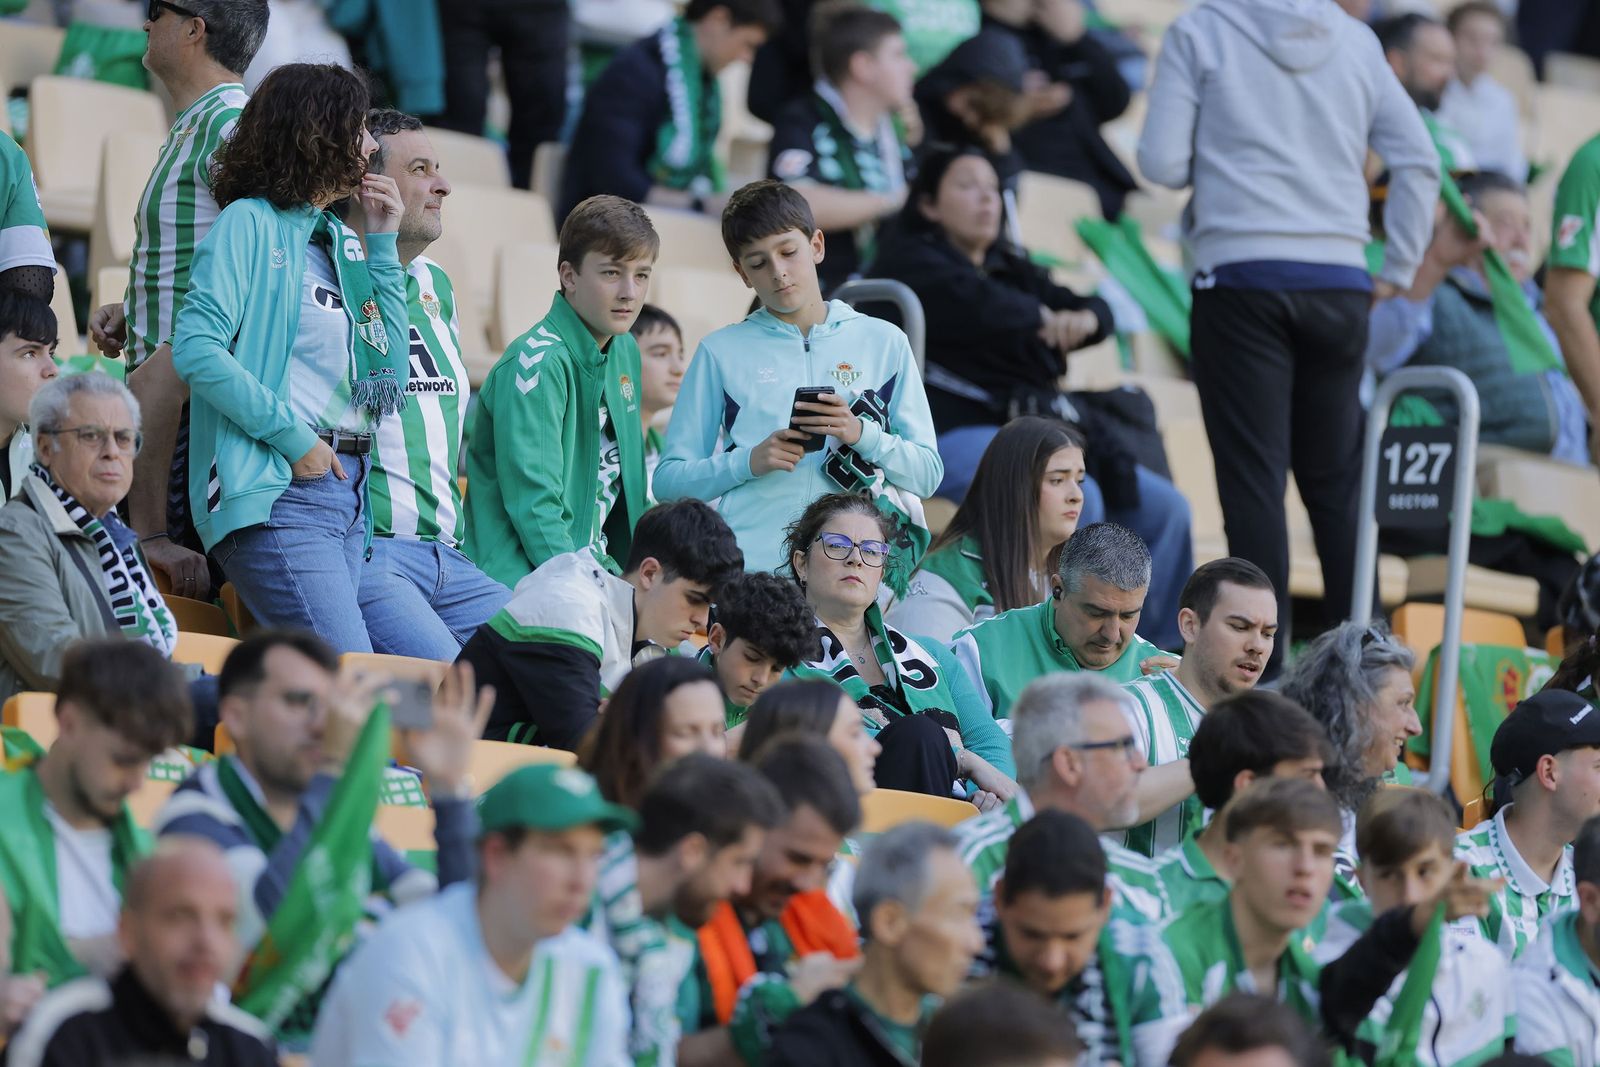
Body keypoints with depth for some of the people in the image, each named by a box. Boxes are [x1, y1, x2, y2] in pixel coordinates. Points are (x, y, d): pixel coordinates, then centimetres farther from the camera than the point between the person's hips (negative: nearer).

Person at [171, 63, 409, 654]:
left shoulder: (340, 241, 21)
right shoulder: (251, 223, -2)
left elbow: (389, 368, 15)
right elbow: (195, 350, -13)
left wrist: (382, 244, 13)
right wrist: (291, 436, -14)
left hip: (349, 487, 8)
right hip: (278, 493, -8)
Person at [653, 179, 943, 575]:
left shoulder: (884, 342, 14)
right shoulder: (722, 352, 13)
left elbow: (927, 473, 10)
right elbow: (670, 480, 9)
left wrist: (862, 434, -7)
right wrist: (750, 461, -7)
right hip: (750, 568, 0)